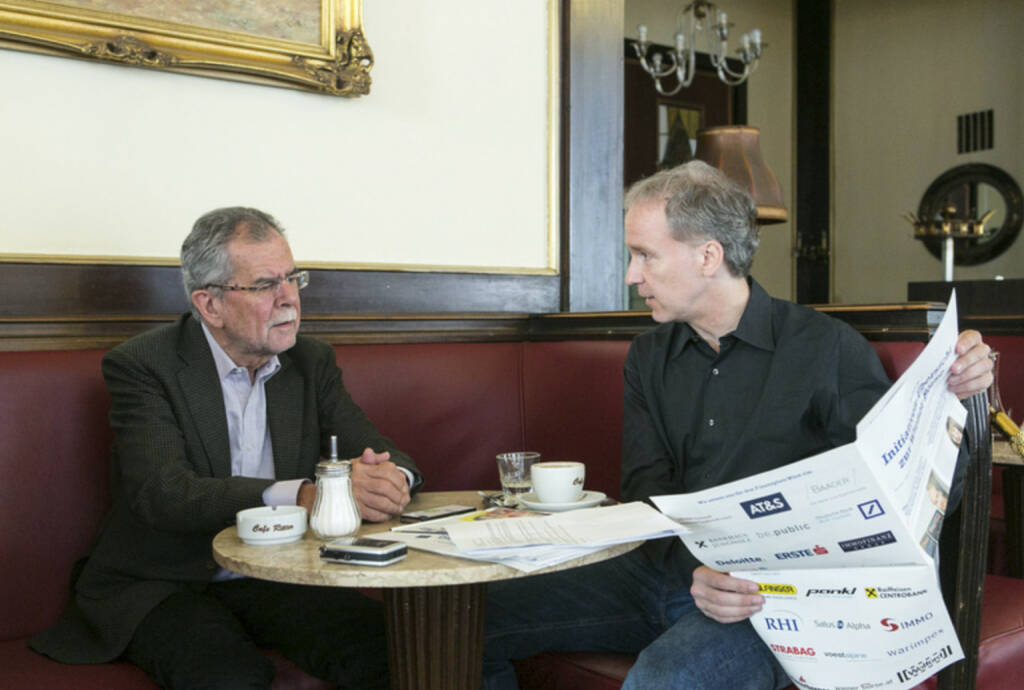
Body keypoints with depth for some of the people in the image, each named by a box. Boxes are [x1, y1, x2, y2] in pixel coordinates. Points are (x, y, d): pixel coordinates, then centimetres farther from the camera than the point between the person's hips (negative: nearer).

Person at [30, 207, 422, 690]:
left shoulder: (311, 361, 7)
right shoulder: (142, 365, -9)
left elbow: (383, 456, 2)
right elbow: (160, 493, -24)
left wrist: (388, 480, -25)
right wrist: (304, 495, -36)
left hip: (277, 576, 4)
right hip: (164, 585, -4)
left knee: (390, 648, -21)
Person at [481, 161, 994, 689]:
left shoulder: (826, 348, -4)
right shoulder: (648, 358, 12)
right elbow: (647, 488, 2)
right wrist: (694, 570, -18)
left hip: (776, 590, -5)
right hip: (670, 571, 6)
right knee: (474, 617, -7)